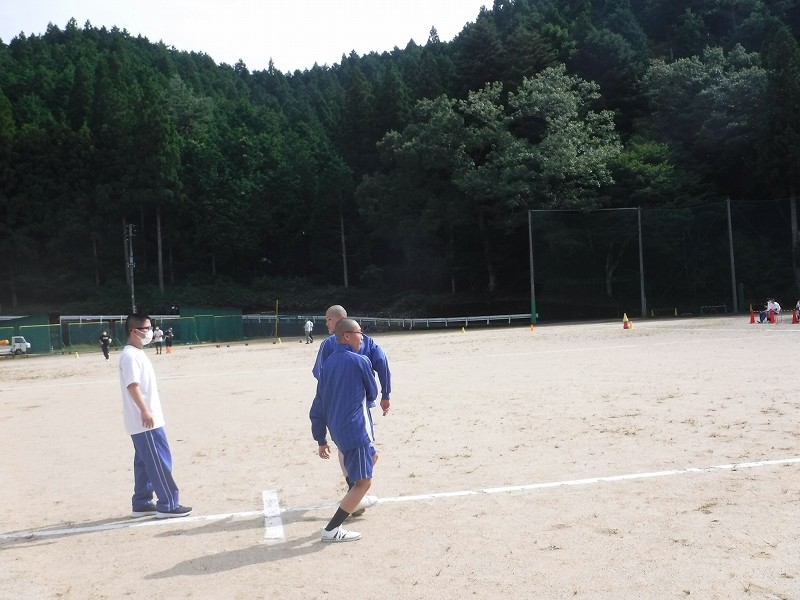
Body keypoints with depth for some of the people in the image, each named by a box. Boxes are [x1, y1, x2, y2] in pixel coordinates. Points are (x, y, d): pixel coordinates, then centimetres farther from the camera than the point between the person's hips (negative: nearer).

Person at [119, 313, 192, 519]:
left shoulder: (138, 354, 16)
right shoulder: (130, 356, -15)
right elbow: (132, 386, -24)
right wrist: (145, 411, -30)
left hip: (147, 421, 10)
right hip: (144, 421, -10)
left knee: (145, 463, 14)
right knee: (160, 461, -6)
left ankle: (141, 504, 21)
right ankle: (168, 505, -1)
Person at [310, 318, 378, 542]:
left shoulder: (327, 365, 9)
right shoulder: (360, 361, -10)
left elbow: (318, 407, 10)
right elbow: (372, 394, 4)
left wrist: (321, 439, 16)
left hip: (337, 430, 8)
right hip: (356, 430, -8)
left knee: (371, 457, 30)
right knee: (364, 481, -4)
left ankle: (354, 502, 39)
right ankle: (331, 530, -7)